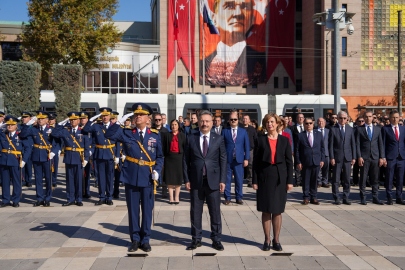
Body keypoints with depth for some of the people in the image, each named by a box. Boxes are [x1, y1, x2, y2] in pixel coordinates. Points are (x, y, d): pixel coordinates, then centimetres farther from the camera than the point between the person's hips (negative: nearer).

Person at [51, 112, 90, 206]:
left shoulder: (83, 131, 2)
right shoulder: (65, 130, 8)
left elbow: (87, 146, 1)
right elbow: (54, 134, -6)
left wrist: (86, 159, -6)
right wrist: (61, 124, -3)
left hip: (79, 158, -2)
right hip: (68, 158, 2)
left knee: (79, 179, 3)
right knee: (69, 179, 6)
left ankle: (79, 200, 13)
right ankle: (70, 199, 15)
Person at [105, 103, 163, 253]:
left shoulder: (155, 135, 5)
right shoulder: (126, 133, 6)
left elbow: (160, 156, 8)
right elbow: (109, 134, -3)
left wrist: (156, 170, -7)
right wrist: (120, 121, -10)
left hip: (148, 178, 0)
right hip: (131, 177, 0)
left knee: (147, 210, 5)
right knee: (133, 210, 7)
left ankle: (145, 240, 19)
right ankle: (135, 239, 20)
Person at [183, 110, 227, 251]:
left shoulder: (219, 139, 5)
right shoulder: (191, 138, 6)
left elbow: (223, 160, 4)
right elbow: (185, 160, 6)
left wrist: (222, 180, -3)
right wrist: (186, 180, -1)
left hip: (213, 181, -1)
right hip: (196, 181, 1)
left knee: (215, 212, 4)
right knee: (195, 212, 7)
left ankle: (216, 239, 17)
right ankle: (196, 239, 20)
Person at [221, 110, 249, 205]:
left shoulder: (243, 131, 10)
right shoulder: (224, 131, 7)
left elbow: (247, 146, 9)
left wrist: (246, 159, 1)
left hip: (239, 159, 1)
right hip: (227, 159, -1)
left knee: (239, 179, 4)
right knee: (227, 179, 3)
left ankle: (239, 197, 16)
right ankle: (227, 198, 13)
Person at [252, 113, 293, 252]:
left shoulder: (284, 140, 5)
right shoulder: (260, 140, 3)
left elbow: (289, 161, 5)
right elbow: (255, 161, 2)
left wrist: (289, 180, -1)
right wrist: (255, 181, -3)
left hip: (280, 178, 1)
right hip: (264, 177, -1)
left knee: (277, 210, 6)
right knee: (266, 210, 4)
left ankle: (276, 240, 17)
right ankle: (267, 240, 15)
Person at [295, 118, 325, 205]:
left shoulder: (319, 134, 10)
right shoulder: (300, 136, 2)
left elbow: (322, 148, 11)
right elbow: (297, 150, 1)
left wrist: (322, 159, 3)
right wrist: (298, 162, -6)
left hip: (316, 162, 2)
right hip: (305, 162, -2)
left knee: (314, 180, 7)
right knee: (305, 181, 4)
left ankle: (313, 197, 18)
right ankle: (306, 197, 15)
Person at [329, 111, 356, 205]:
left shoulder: (350, 129, 11)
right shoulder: (333, 130, 1)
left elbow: (353, 144, 10)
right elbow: (331, 145, -2)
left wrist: (354, 157, 4)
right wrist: (332, 158, -9)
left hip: (347, 158, 3)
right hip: (337, 158, -3)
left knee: (347, 179, 5)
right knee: (336, 179, 2)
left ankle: (346, 198, 14)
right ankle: (336, 198, 11)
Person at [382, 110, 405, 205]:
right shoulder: (385, 129, 2)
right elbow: (383, 144, -1)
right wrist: (383, 158, -7)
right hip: (390, 158, -3)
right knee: (389, 179, 1)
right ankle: (389, 198, 10)